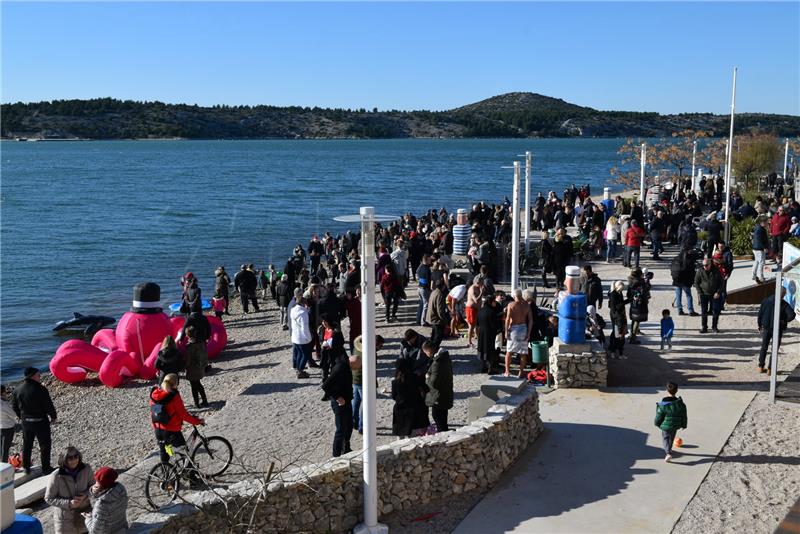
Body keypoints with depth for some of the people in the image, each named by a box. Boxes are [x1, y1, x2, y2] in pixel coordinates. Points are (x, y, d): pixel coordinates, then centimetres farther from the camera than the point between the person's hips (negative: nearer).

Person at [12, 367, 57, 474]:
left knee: (26, 445, 20)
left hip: (26, 422, 6)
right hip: (40, 421, -6)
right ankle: (46, 468, 11)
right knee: (45, 445, 7)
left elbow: (14, 406, 9)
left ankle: (26, 467, 29)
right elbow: (49, 405, -17)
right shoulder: (40, 389, -21)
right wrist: (53, 417, -1)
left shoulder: (18, 390, -1)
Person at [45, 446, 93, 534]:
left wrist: (85, 495, -19)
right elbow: (49, 498, -13)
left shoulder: (86, 469, -16)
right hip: (65, 517, -3)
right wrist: (68, 503, -24)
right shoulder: (56, 477, -24)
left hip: (84, 513, 3)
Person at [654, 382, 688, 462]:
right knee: (672, 437, 26)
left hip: (666, 425, -3)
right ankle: (669, 449, 46)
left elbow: (659, 416, -14)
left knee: (665, 438, 13)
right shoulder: (680, 404, -16)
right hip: (676, 425, 3)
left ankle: (668, 453, -5)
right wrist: (684, 425, 12)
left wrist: (657, 423, 6)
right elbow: (684, 416, -4)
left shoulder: (663, 405, -25)